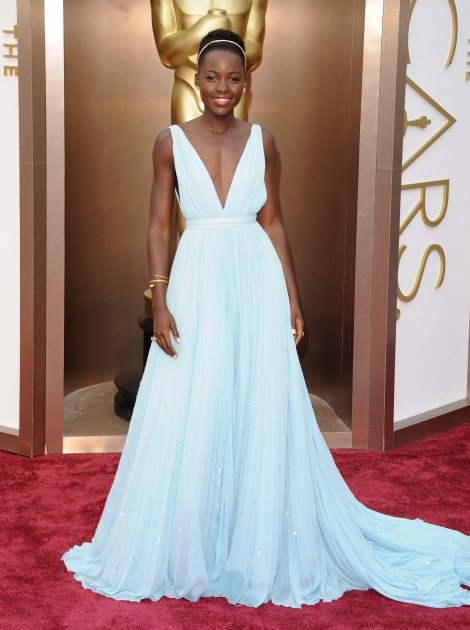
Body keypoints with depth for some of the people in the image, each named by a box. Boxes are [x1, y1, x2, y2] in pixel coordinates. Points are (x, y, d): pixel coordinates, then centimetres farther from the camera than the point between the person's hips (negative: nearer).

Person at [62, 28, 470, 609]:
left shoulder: (262, 141, 5)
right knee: (188, 421, 3)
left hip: (256, 283, 1)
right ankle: (187, 550, 20)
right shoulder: (171, 141, 2)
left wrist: (291, 298, 4)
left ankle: (259, 547, 20)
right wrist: (160, 302, -7)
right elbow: (159, 226, 1)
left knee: (261, 416, 5)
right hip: (197, 284, -1)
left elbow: (273, 223, 8)